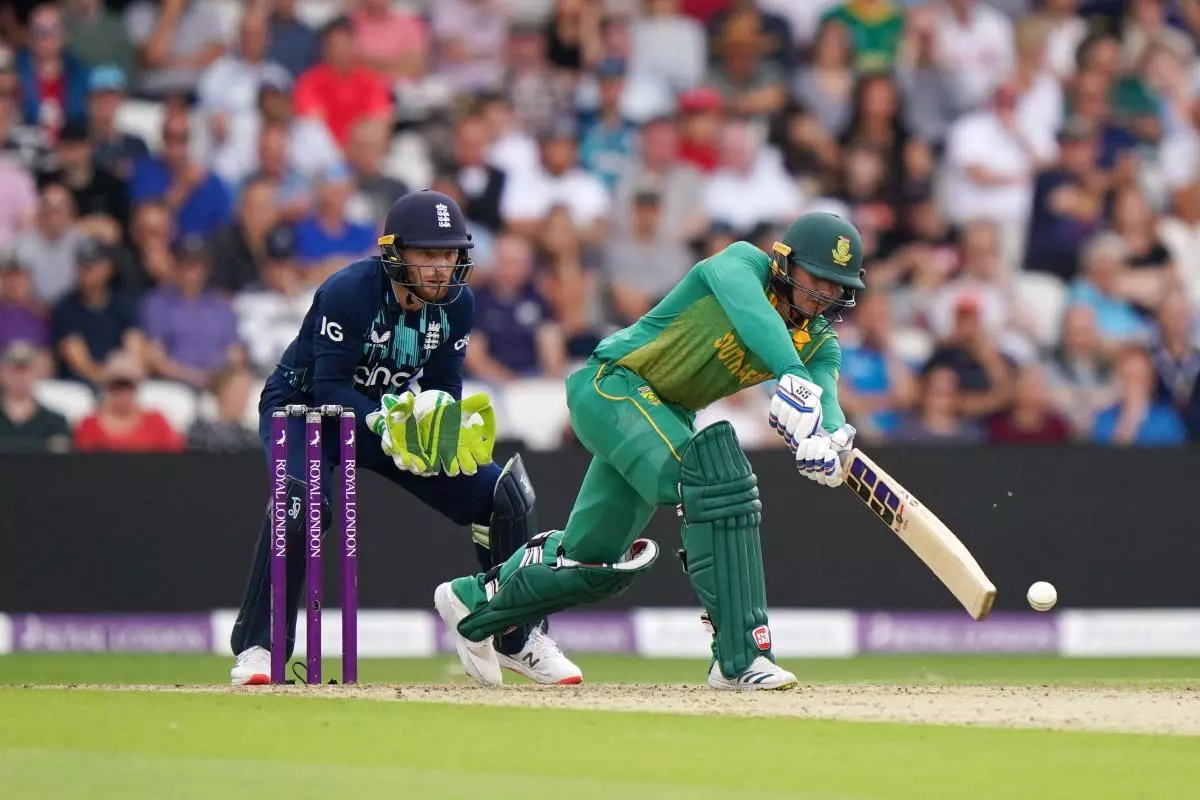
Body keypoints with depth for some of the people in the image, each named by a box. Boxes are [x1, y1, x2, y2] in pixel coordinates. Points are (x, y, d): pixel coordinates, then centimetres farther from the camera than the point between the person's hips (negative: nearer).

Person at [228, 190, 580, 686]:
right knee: (301, 503, -36)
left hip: (397, 415, 5)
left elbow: (443, 387, -4)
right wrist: (383, 423, -46)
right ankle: (257, 649, -25)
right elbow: (330, 387, -30)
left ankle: (519, 640, 11)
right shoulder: (348, 291, -28)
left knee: (503, 495, -5)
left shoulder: (457, 304, -10)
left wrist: (454, 430, -26)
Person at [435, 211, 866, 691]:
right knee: (715, 481, -30)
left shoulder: (819, 343, 0)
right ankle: (739, 657, -33)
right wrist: (795, 377, -56)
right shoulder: (741, 263, -16)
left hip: (669, 416, 9)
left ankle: (473, 603, 41)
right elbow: (749, 309, -39)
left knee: (596, 558, 14)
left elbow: (827, 393, -19)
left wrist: (831, 439, -44)